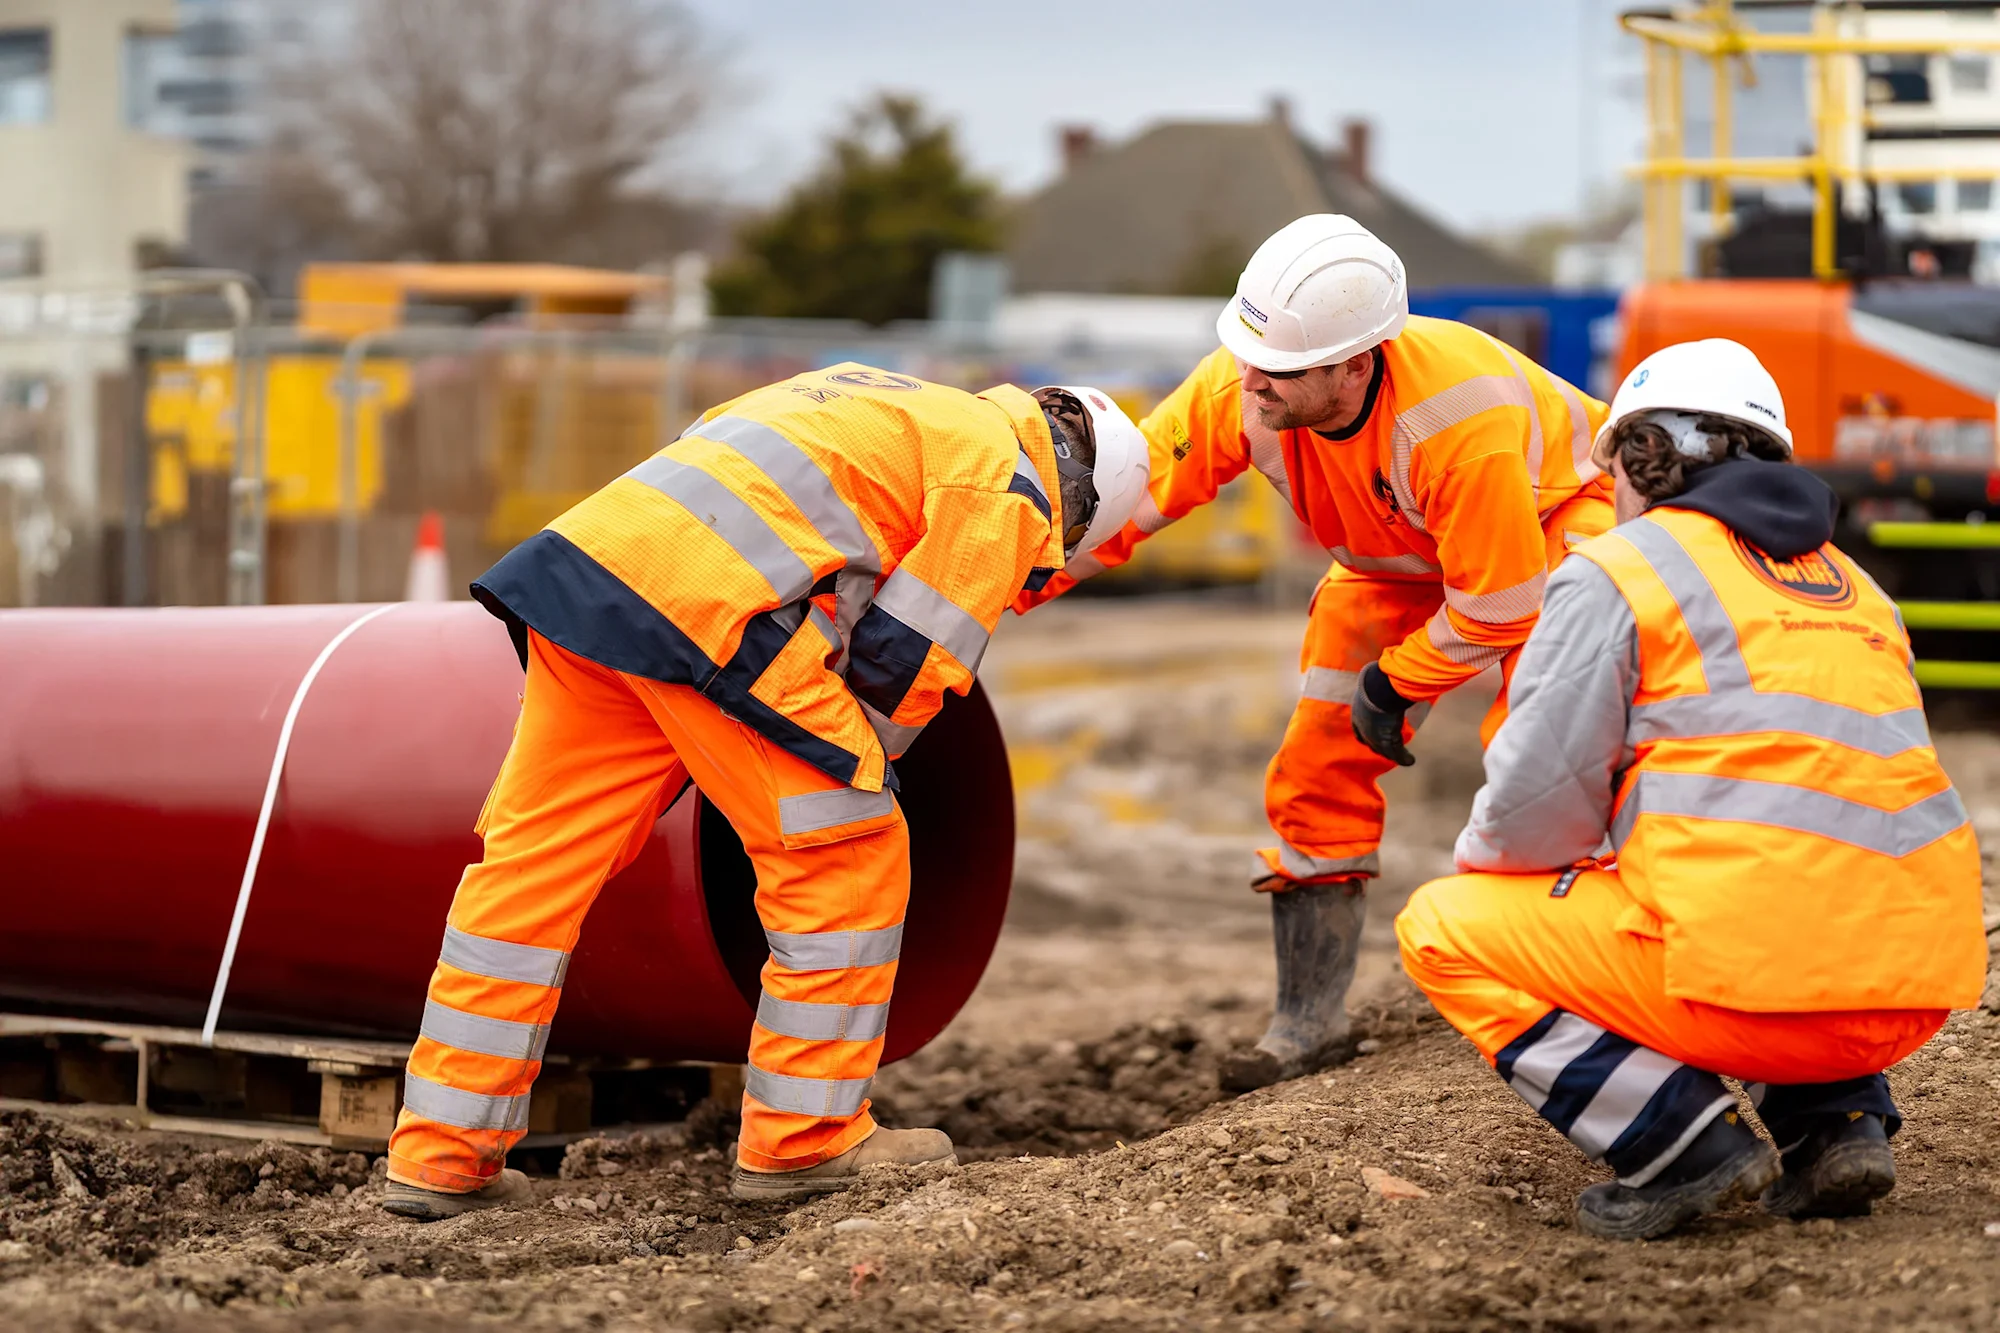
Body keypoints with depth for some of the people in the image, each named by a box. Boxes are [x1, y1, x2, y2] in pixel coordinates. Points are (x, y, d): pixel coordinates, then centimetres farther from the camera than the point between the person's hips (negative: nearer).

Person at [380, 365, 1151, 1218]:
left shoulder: (882, 401, 34)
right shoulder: (1009, 486, 10)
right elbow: (906, 661, 4)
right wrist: (845, 778, 20)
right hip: (715, 605, -8)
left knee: (534, 857, 10)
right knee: (847, 861, 6)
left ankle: (440, 1157, 13)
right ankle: (803, 1141, 11)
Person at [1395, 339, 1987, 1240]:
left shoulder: (1619, 569, 3)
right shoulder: (1853, 585, 24)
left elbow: (1536, 803, -4)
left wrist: (1478, 863, 19)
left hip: (1759, 979, -7)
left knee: (1443, 930, 10)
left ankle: (1681, 1140, -4)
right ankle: (1838, 1119, 15)